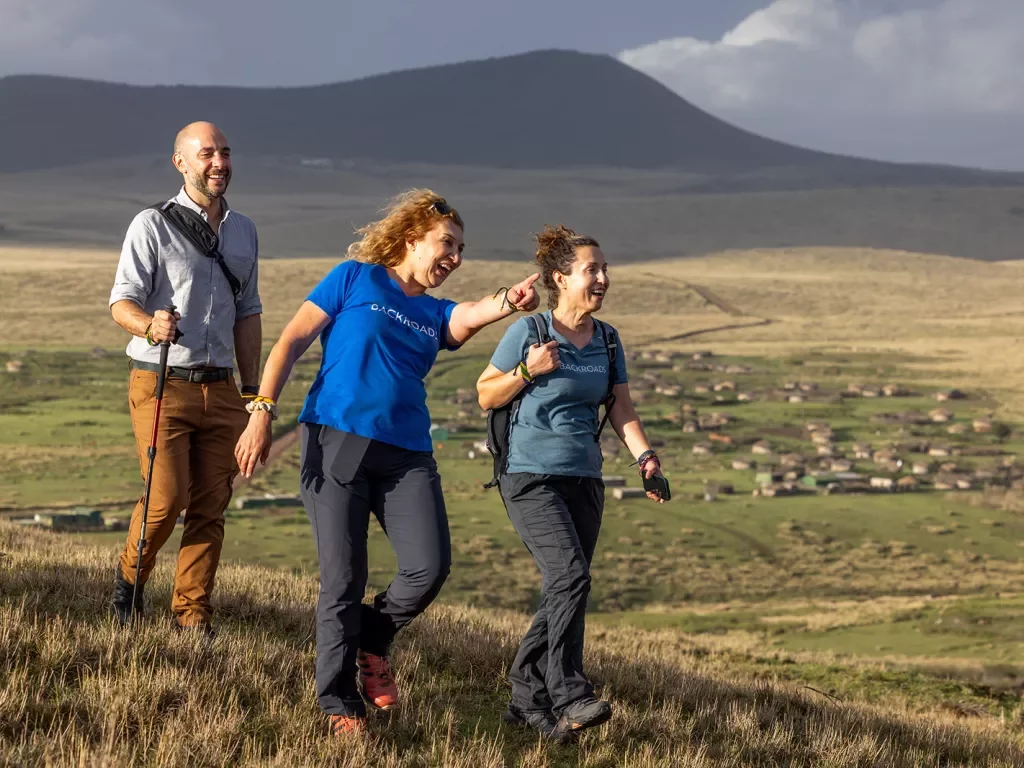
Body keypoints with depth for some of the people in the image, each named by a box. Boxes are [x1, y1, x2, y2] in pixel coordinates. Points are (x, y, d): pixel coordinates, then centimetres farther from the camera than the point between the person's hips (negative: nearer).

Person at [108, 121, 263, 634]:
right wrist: (150, 325, -32)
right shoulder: (153, 226, -3)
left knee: (211, 505, 0)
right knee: (167, 497, -11)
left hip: (220, 387, 5)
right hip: (161, 382, -5)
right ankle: (130, 575, 17)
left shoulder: (244, 231, 14)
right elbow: (121, 302, -9)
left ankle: (192, 614, 8)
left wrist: (253, 388, 16)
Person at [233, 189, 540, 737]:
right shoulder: (354, 279, 9)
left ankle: (372, 642, 17)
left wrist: (509, 301, -29)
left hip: (407, 454, 4)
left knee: (430, 567, -12)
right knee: (344, 579, -4)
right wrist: (262, 411, -9)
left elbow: (472, 315, -5)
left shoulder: (436, 315, 19)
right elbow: (291, 342, 4)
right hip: (336, 442, -4)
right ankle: (339, 705, 10)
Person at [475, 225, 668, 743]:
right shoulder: (528, 331, -7)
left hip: (584, 481, 6)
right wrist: (527, 371, -16)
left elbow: (622, 410, 10)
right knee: (570, 575, -22)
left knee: (564, 594, 5)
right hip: (530, 478, -6)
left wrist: (645, 456, -7)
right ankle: (568, 695, -21)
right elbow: (486, 396, 0)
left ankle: (526, 699, 16)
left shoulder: (607, 340, 9)